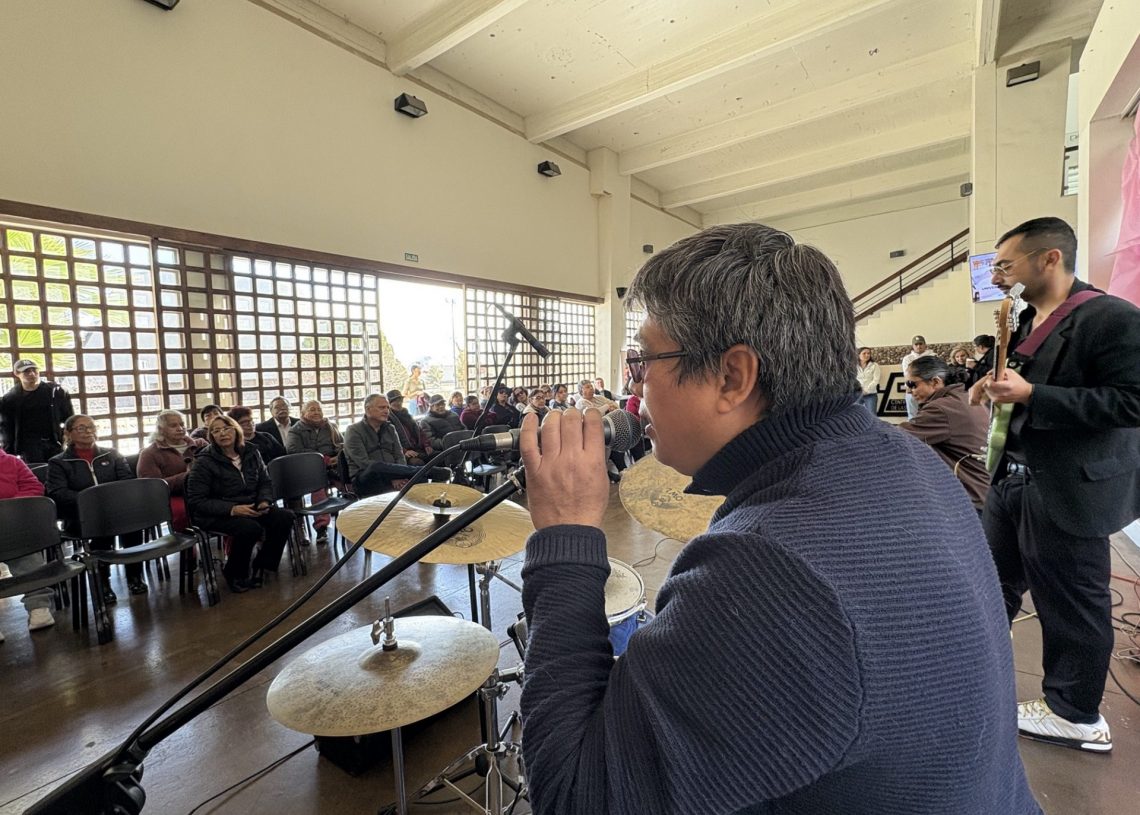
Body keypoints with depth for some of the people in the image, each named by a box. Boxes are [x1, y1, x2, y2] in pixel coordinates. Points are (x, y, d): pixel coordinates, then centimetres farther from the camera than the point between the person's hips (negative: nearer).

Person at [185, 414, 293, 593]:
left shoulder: (251, 453, 5)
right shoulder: (204, 462, -9)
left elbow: (265, 482, 14)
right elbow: (196, 501, -13)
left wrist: (264, 501, -9)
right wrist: (232, 509, -25)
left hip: (250, 508, 5)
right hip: (217, 515, -5)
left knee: (285, 517, -19)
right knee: (250, 528, -34)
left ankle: (261, 565, -1)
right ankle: (234, 574, -6)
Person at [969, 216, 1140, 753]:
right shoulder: (1028, 321, 11)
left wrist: (1029, 395, -26)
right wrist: (995, 386, 2)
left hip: (1069, 489, -8)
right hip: (1015, 477, 8)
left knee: (1070, 603, 8)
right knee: (991, 584, 18)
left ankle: (1077, 716, 29)